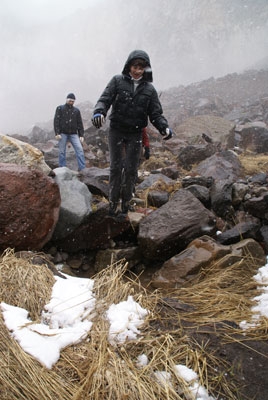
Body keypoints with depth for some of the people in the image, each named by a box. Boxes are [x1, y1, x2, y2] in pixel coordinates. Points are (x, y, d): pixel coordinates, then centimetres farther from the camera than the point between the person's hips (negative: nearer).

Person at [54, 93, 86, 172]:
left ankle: (82, 168, -13)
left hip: (73, 134, 2)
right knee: (62, 152, 0)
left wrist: (81, 135, 5)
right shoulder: (60, 108, 6)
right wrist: (57, 133, -11)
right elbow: (56, 121, -1)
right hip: (63, 134, -2)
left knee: (79, 149, -11)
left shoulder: (76, 110, 14)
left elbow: (80, 124, 13)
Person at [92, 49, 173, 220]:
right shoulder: (118, 81, 1)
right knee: (116, 167, -2)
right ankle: (113, 204, 8)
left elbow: (156, 113, 3)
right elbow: (105, 99, -7)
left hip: (135, 134, 1)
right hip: (116, 130, -1)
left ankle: (125, 206, 14)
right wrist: (99, 111, -30)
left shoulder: (149, 88, 5)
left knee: (131, 170, 2)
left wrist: (164, 127, -17)